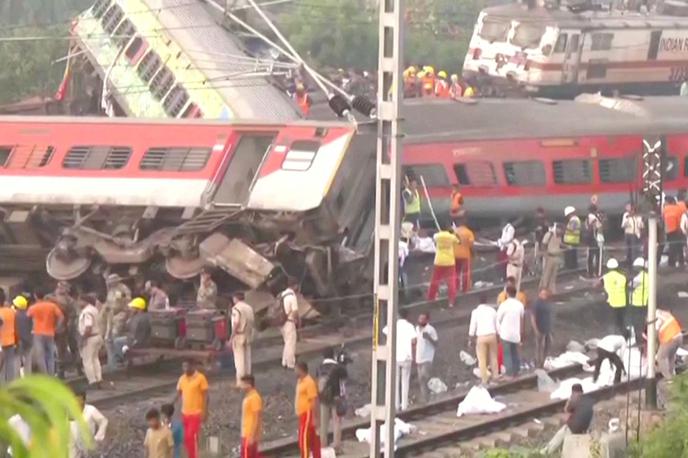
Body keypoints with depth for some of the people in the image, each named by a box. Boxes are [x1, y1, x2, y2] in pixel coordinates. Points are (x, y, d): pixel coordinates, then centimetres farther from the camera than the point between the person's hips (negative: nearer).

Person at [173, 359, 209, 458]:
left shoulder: (200, 378, -11)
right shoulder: (182, 378, 7)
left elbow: (205, 395, -9)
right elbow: (178, 394, 11)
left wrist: (205, 412, -15)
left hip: (196, 413, -6)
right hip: (185, 413, 6)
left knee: (192, 437, -12)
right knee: (186, 438, 9)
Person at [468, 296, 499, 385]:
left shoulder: (476, 312, -6)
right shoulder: (492, 310, 2)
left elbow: (472, 327, -4)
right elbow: (497, 324, 7)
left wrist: (470, 340, 4)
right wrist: (498, 336, 18)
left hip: (481, 337, -3)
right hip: (492, 335, 3)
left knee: (482, 358, 4)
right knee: (493, 356, 18)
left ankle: (484, 379, 5)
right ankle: (495, 375, 26)